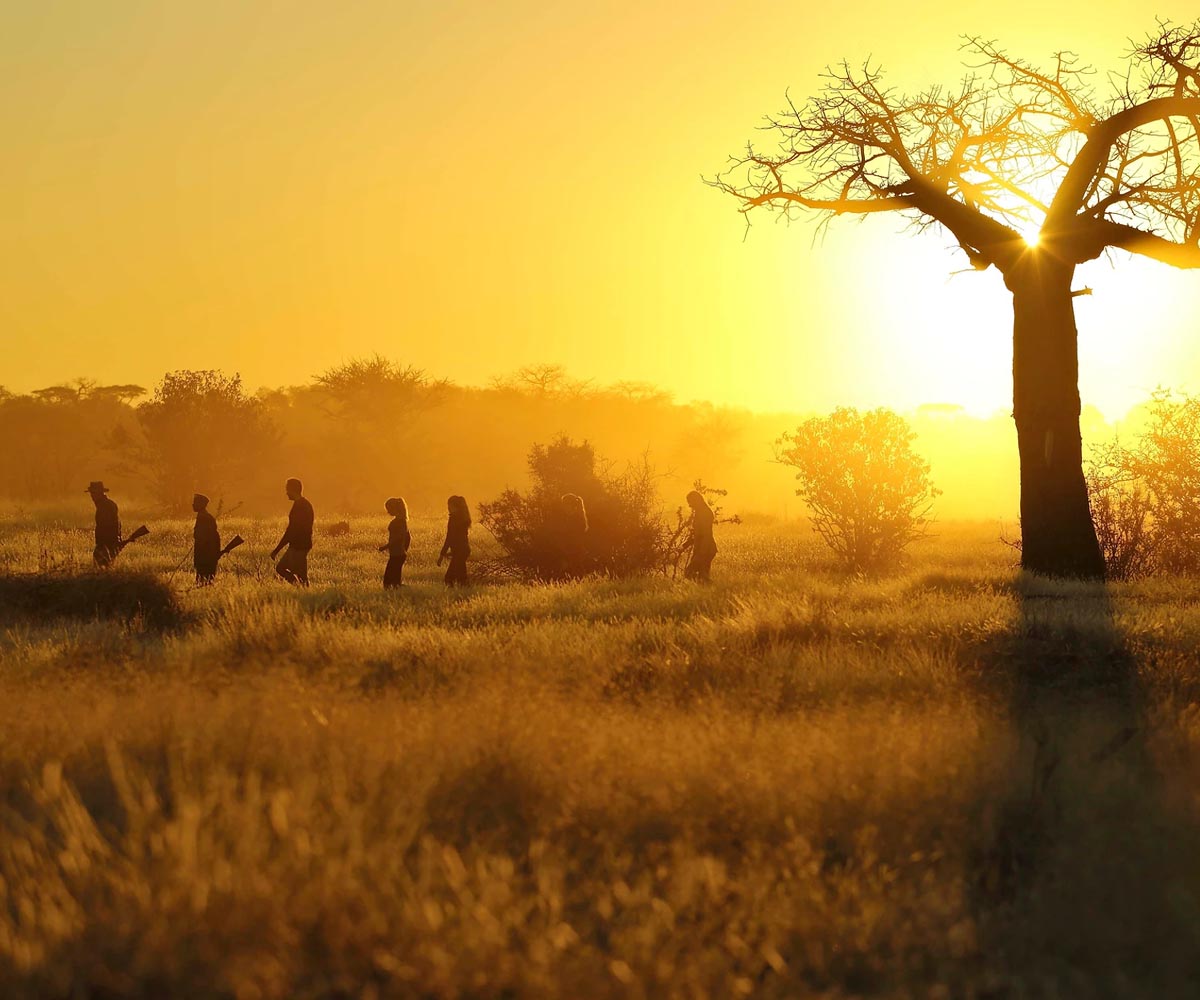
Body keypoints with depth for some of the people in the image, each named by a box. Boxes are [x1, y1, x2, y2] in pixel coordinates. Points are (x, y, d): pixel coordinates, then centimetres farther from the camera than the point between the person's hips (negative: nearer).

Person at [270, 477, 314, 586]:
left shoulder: (299, 505, -17)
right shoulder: (305, 503, 14)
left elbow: (291, 530, -21)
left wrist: (277, 549, -19)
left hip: (299, 546, -10)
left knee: (301, 576, -7)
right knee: (280, 568, 16)